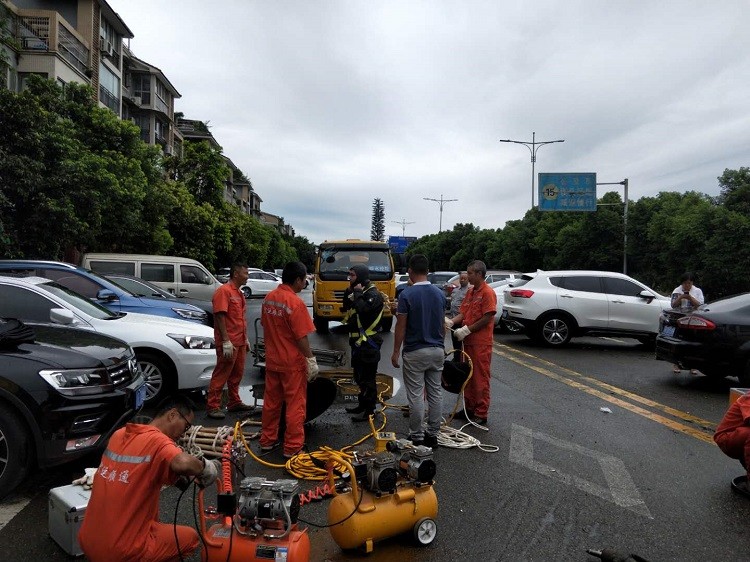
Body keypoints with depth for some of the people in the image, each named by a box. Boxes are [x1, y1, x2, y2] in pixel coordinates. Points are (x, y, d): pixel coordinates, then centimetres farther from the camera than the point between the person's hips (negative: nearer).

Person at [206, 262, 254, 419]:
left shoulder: (239, 293, 17)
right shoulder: (224, 291, -13)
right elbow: (220, 317, -19)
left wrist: (246, 339, 21)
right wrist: (226, 341, -23)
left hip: (240, 341, 9)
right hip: (229, 342, -9)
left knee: (237, 373, 16)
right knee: (221, 375, -3)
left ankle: (234, 402, 26)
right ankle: (213, 406, 5)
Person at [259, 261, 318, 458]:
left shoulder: (269, 298, 2)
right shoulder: (296, 303, -21)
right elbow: (301, 337, -19)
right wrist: (311, 359, -11)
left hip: (272, 360, 7)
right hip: (292, 363, -7)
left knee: (271, 401, 18)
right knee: (295, 405, 4)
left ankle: (267, 440, 29)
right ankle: (292, 448, 12)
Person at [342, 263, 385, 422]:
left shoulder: (373, 294, -15)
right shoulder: (359, 292, 14)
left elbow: (363, 309, -32)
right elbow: (346, 310, 15)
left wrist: (357, 293, -18)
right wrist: (348, 293, 2)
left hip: (369, 343, -10)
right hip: (358, 342, 10)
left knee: (367, 377, -3)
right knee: (359, 375, 19)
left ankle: (369, 411, 5)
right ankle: (363, 404, 32)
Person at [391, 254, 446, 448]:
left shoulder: (407, 294, -13)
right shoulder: (439, 294, 4)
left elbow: (401, 327, -12)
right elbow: (442, 325, 10)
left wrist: (396, 351, -3)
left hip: (415, 352, -5)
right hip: (437, 350, 5)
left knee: (416, 396, 3)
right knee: (435, 393, 11)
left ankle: (417, 437, 10)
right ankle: (433, 435, 19)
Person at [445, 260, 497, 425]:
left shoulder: (488, 293, -13)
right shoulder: (470, 292, 13)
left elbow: (487, 319, -18)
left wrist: (467, 330, -17)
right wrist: (451, 321, -4)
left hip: (481, 343, -8)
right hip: (468, 341, 8)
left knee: (480, 379, 0)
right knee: (468, 376, 15)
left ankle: (481, 414, 10)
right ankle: (469, 408, 28)